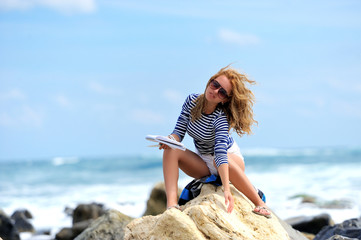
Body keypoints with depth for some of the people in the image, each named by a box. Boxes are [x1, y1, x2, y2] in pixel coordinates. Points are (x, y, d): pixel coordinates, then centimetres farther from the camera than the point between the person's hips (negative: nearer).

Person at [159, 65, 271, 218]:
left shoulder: (221, 118, -30)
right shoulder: (192, 101, -15)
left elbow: (221, 152, -41)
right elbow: (179, 131, -10)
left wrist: (226, 190, -52)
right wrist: (171, 139, -35)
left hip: (230, 159, -4)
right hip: (203, 164, 5)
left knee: (221, 159, -40)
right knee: (170, 151, -22)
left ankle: (260, 204, -26)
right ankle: (171, 204, -35)